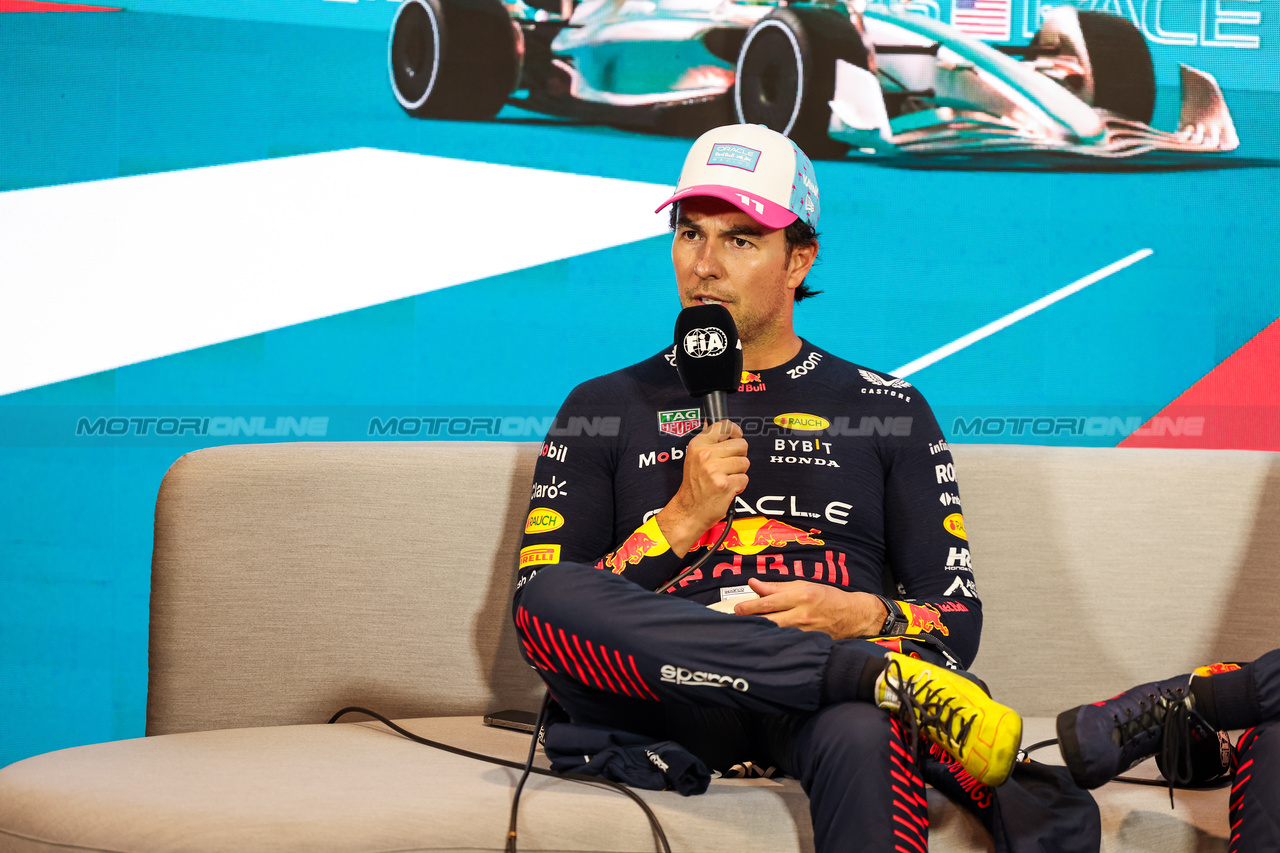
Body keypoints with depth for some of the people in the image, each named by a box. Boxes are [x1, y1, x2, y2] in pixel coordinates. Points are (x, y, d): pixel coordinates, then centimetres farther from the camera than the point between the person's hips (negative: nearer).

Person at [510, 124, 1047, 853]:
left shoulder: (888, 410, 22)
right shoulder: (606, 410, 22)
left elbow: (958, 620, 16)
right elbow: (545, 607, 10)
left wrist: (862, 616, -7)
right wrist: (682, 520, -2)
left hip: (819, 712, -2)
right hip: (673, 704, 3)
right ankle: (888, 680, -34)